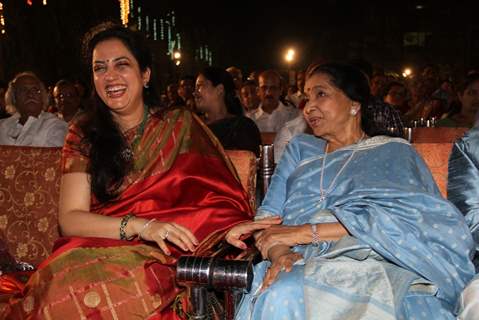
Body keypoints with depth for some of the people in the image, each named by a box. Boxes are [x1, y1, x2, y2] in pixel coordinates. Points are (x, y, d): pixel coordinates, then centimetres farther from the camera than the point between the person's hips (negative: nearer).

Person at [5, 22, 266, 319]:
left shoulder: (179, 125, 5)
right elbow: (70, 219, -3)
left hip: (166, 256, -2)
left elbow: (220, 198, -1)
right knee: (69, 286, -30)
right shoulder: (83, 136, 8)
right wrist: (140, 226, -19)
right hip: (96, 255, 3)